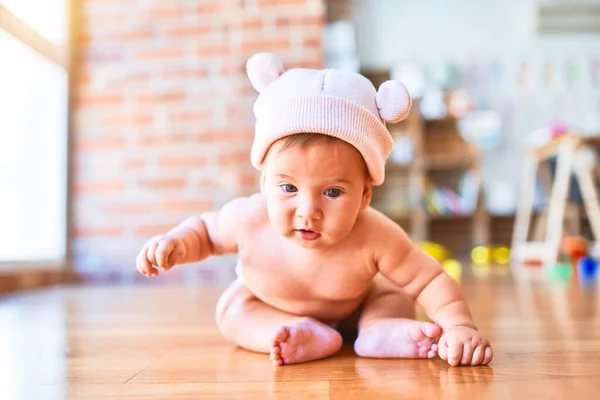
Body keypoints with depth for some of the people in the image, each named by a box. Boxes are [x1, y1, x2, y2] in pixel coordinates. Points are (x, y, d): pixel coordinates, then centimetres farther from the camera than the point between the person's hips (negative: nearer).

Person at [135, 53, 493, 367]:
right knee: (233, 307, -20)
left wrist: (460, 326, -48)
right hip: (266, 306, 1)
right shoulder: (248, 219, -36)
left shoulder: (375, 238, -40)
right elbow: (205, 229, -15)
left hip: (353, 307, 0)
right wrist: (178, 242, -37)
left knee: (396, 300, -12)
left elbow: (431, 282, -31)